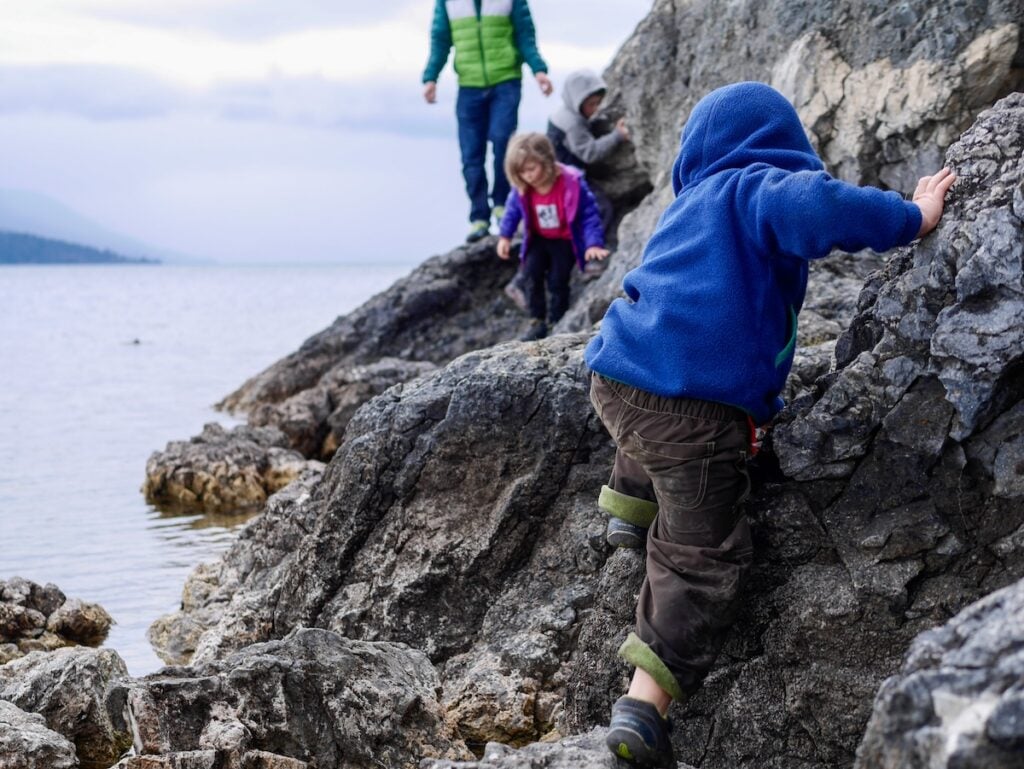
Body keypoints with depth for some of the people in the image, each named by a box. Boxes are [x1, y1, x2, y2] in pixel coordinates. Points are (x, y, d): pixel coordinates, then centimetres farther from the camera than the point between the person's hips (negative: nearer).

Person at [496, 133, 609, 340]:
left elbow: (589, 214, -21)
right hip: (539, 239, 4)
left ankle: (556, 323, 10)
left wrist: (593, 244, -28)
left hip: (565, 240, -3)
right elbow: (512, 211, 4)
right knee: (532, 272, -13)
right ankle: (537, 321, 0)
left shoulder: (571, 183, -27)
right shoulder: (521, 189, -16)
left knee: (558, 280, -9)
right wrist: (504, 236, -3)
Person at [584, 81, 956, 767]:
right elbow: (813, 206, -24)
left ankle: (630, 505, 45)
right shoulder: (757, 189, -1)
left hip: (615, 378, 8)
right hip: (697, 409, -7)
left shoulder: (693, 202, 25)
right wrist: (911, 217, -11)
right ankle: (647, 702, -8)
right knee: (702, 556, 0)